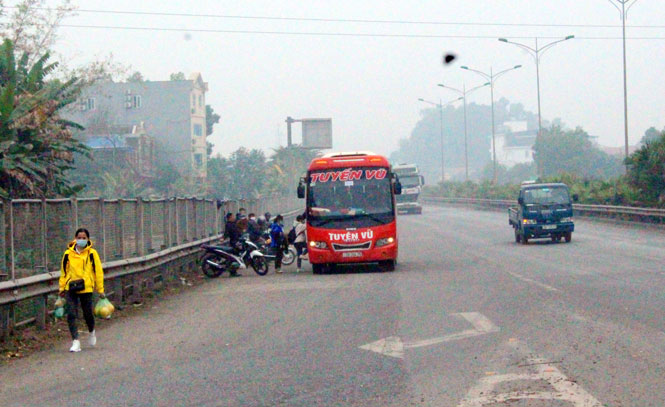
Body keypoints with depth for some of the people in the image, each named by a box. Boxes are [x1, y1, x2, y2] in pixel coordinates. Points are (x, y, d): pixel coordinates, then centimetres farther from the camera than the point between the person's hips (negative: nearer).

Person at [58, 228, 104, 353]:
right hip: (70, 289, 1)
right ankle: (75, 341, -7)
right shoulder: (68, 254, 4)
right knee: (71, 315, -9)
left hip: (86, 288, -1)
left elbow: (98, 272, 4)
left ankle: (91, 333, 38)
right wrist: (62, 288, 14)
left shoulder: (91, 254, 0)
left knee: (88, 314, 7)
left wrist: (100, 290, 4)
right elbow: (64, 272, 14)